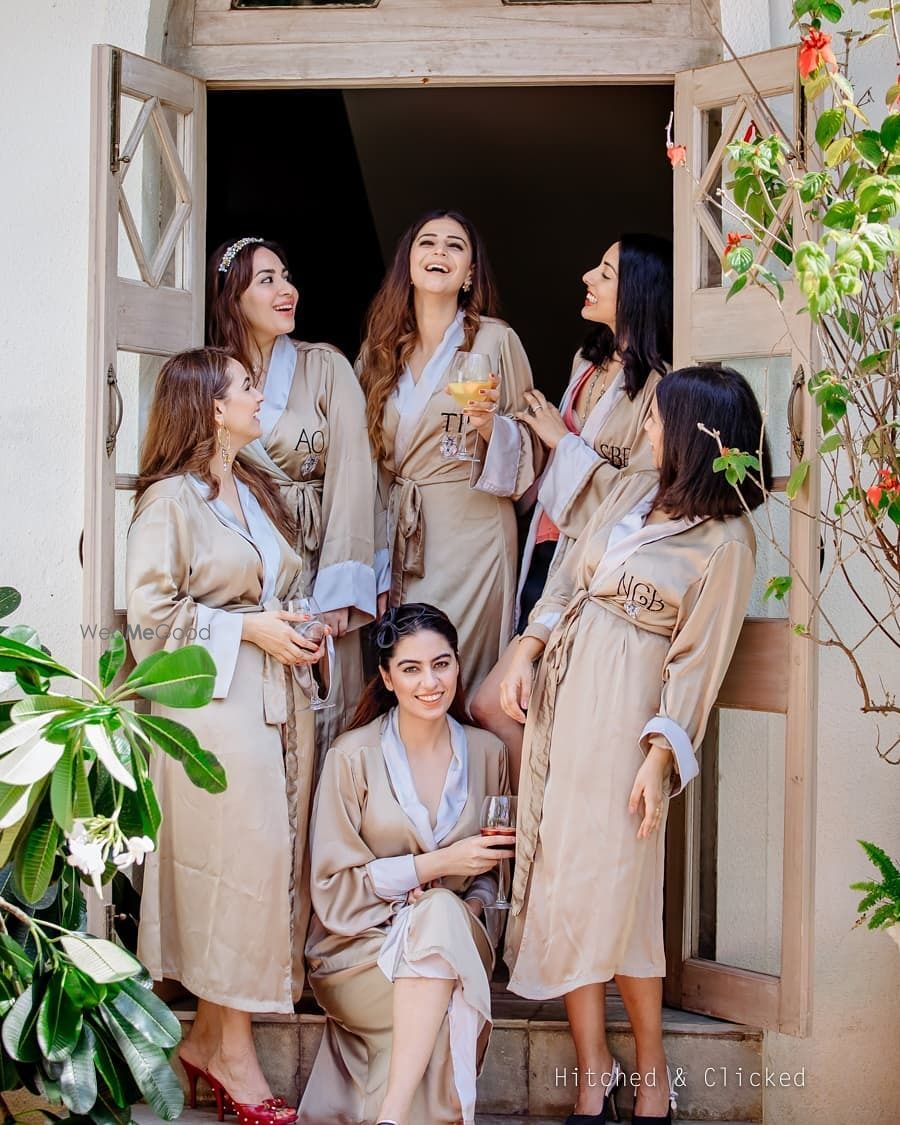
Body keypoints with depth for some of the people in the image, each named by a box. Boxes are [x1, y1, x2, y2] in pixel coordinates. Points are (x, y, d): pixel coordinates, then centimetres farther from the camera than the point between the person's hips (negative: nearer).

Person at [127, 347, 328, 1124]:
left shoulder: (257, 493, 19)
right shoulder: (171, 499, -6)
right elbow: (151, 615, -10)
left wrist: (298, 631, 8)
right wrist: (246, 630, -13)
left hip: (279, 699, 8)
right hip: (215, 702, -8)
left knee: (271, 860, 6)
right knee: (239, 860, -8)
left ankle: (207, 1038, 16)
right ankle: (234, 1055, 2)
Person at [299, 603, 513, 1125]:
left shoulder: (486, 752, 5)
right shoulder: (353, 756, -6)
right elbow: (334, 887, -7)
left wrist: (470, 906, -8)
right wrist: (438, 864, -15)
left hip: (456, 934, 3)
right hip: (360, 947, -2)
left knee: (441, 915, -33)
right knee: (437, 912, -34)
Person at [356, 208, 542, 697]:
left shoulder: (497, 340, -1)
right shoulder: (379, 349, 11)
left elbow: (529, 448, 4)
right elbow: (372, 466, 12)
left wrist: (492, 425, -18)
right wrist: (378, 570, 7)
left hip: (471, 531, -4)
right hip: (400, 539, 4)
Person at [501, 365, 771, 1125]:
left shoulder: (725, 540, -11)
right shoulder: (632, 491, 9)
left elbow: (698, 661, -12)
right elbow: (570, 576, 14)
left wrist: (660, 758, -16)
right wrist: (528, 654, 3)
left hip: (625, 710, -7)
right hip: (562, 688, 7)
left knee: (613, 881, -5)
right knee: (558, 873, 5)